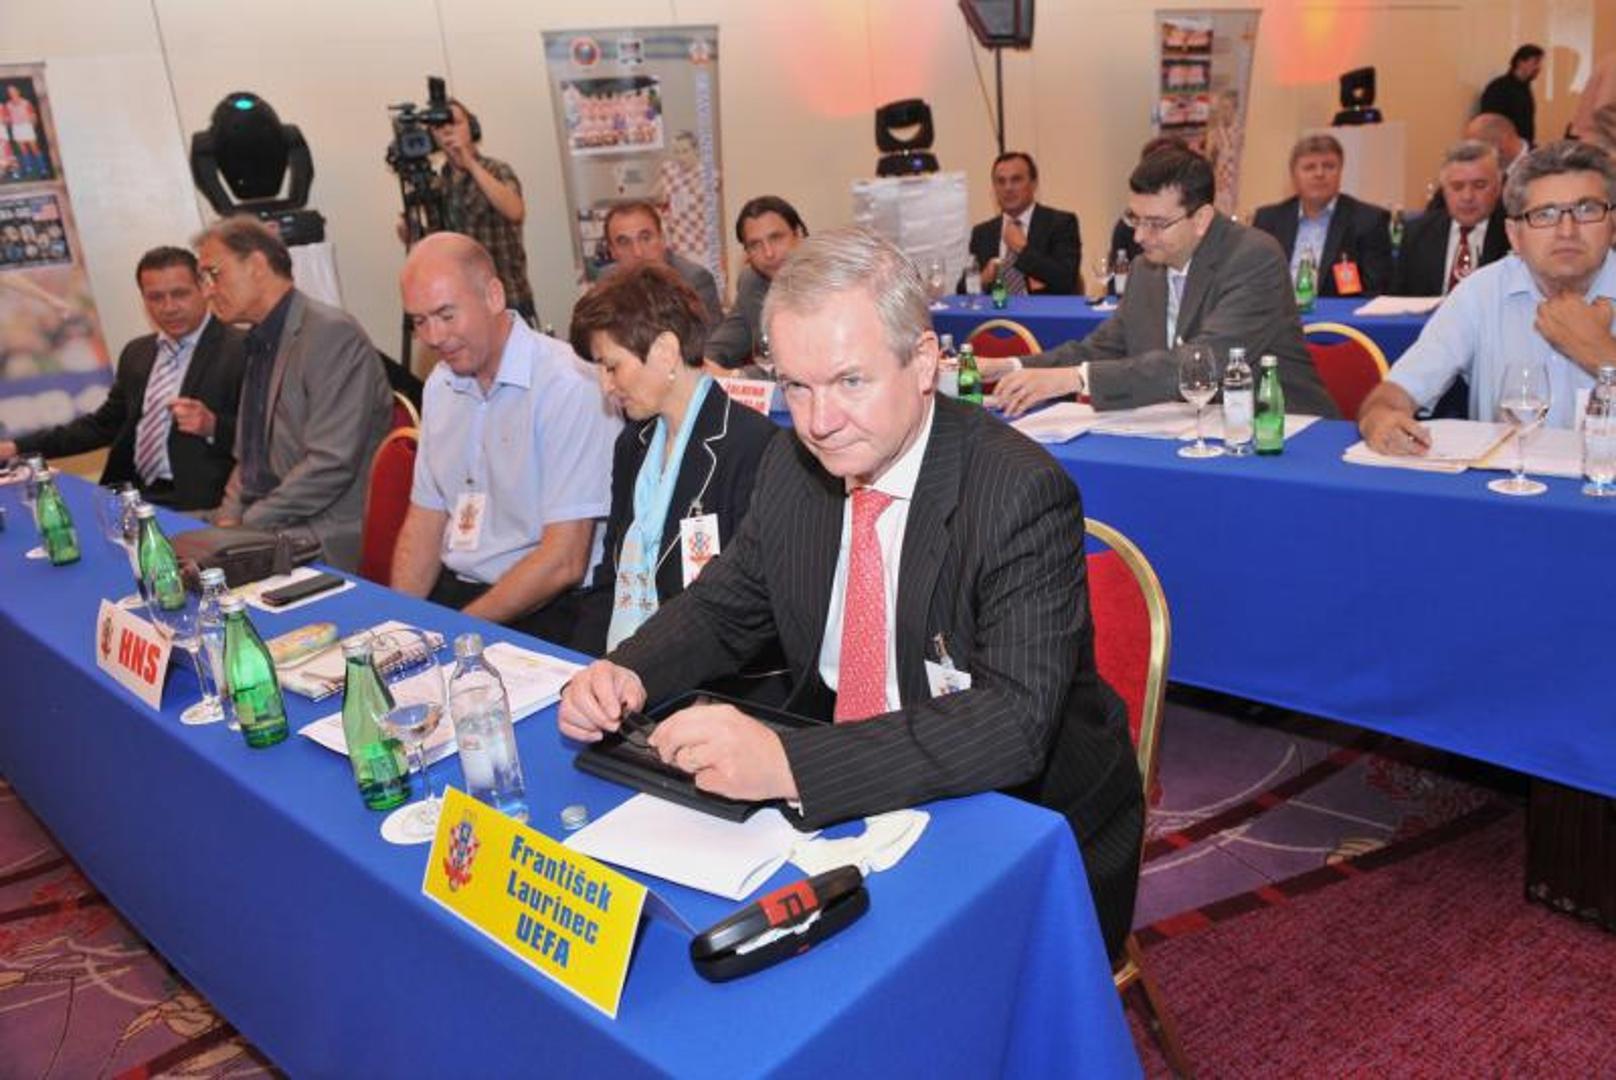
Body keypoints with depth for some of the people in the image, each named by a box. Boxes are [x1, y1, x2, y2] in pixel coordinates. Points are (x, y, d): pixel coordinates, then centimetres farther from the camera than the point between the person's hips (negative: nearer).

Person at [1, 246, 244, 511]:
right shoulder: (136, 353, 16)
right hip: (132, 496, 7)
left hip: (197, 507, -7)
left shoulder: (240, 350, -7)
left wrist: (212, 426, -25)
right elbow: (103, 424, 23)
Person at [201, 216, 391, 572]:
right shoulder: (261, 343, 15)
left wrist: (247, 525, -16)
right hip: (265, 523, 8)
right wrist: (230, 516, 3)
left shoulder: (332, 333, -13)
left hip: (326, 540, -8)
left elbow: (332, 464, -21)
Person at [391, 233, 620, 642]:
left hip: (543, 608, -7)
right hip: (453, 588, 7)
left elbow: (563, 562, -19)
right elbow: (425, 519, 14)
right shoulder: (441, 383, 12)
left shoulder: (567, 386, -16)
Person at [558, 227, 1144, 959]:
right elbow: (723, 606, 12)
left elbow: (1015, 720, -31)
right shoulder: (792, 468, -1)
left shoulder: (1022, 493, -21)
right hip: (840, 813, 6)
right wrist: (627, 673, -10)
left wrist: (791, 764, -40)